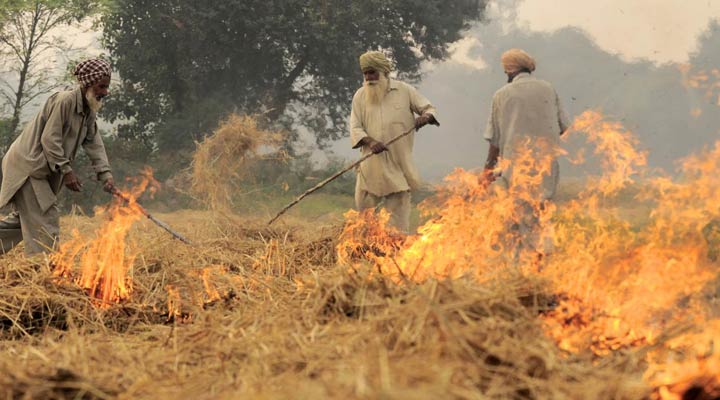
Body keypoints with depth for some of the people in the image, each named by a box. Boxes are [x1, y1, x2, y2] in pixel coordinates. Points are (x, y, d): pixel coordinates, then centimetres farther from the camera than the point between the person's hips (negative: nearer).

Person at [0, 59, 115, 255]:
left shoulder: (89, 110, 10)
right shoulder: (64, 101, -19)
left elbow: (94, 144, 5)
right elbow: (49, 139, -22)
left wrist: (105, 175, -9)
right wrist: (66, 171, -21)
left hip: (43, 171, 10)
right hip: (27, 165, -10)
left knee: (25, 218, 16)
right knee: (45, 219, -11)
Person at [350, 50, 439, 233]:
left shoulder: (404, 91, 3)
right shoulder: (360, 96, 6)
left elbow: (429, 108, 7)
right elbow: (355, 128, 1)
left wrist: (425, 117, -18)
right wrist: (370, 141, -19)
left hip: (398, 165, -2)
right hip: (371, 166, 2)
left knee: (398, 218, 1)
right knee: (363, 206, 3)